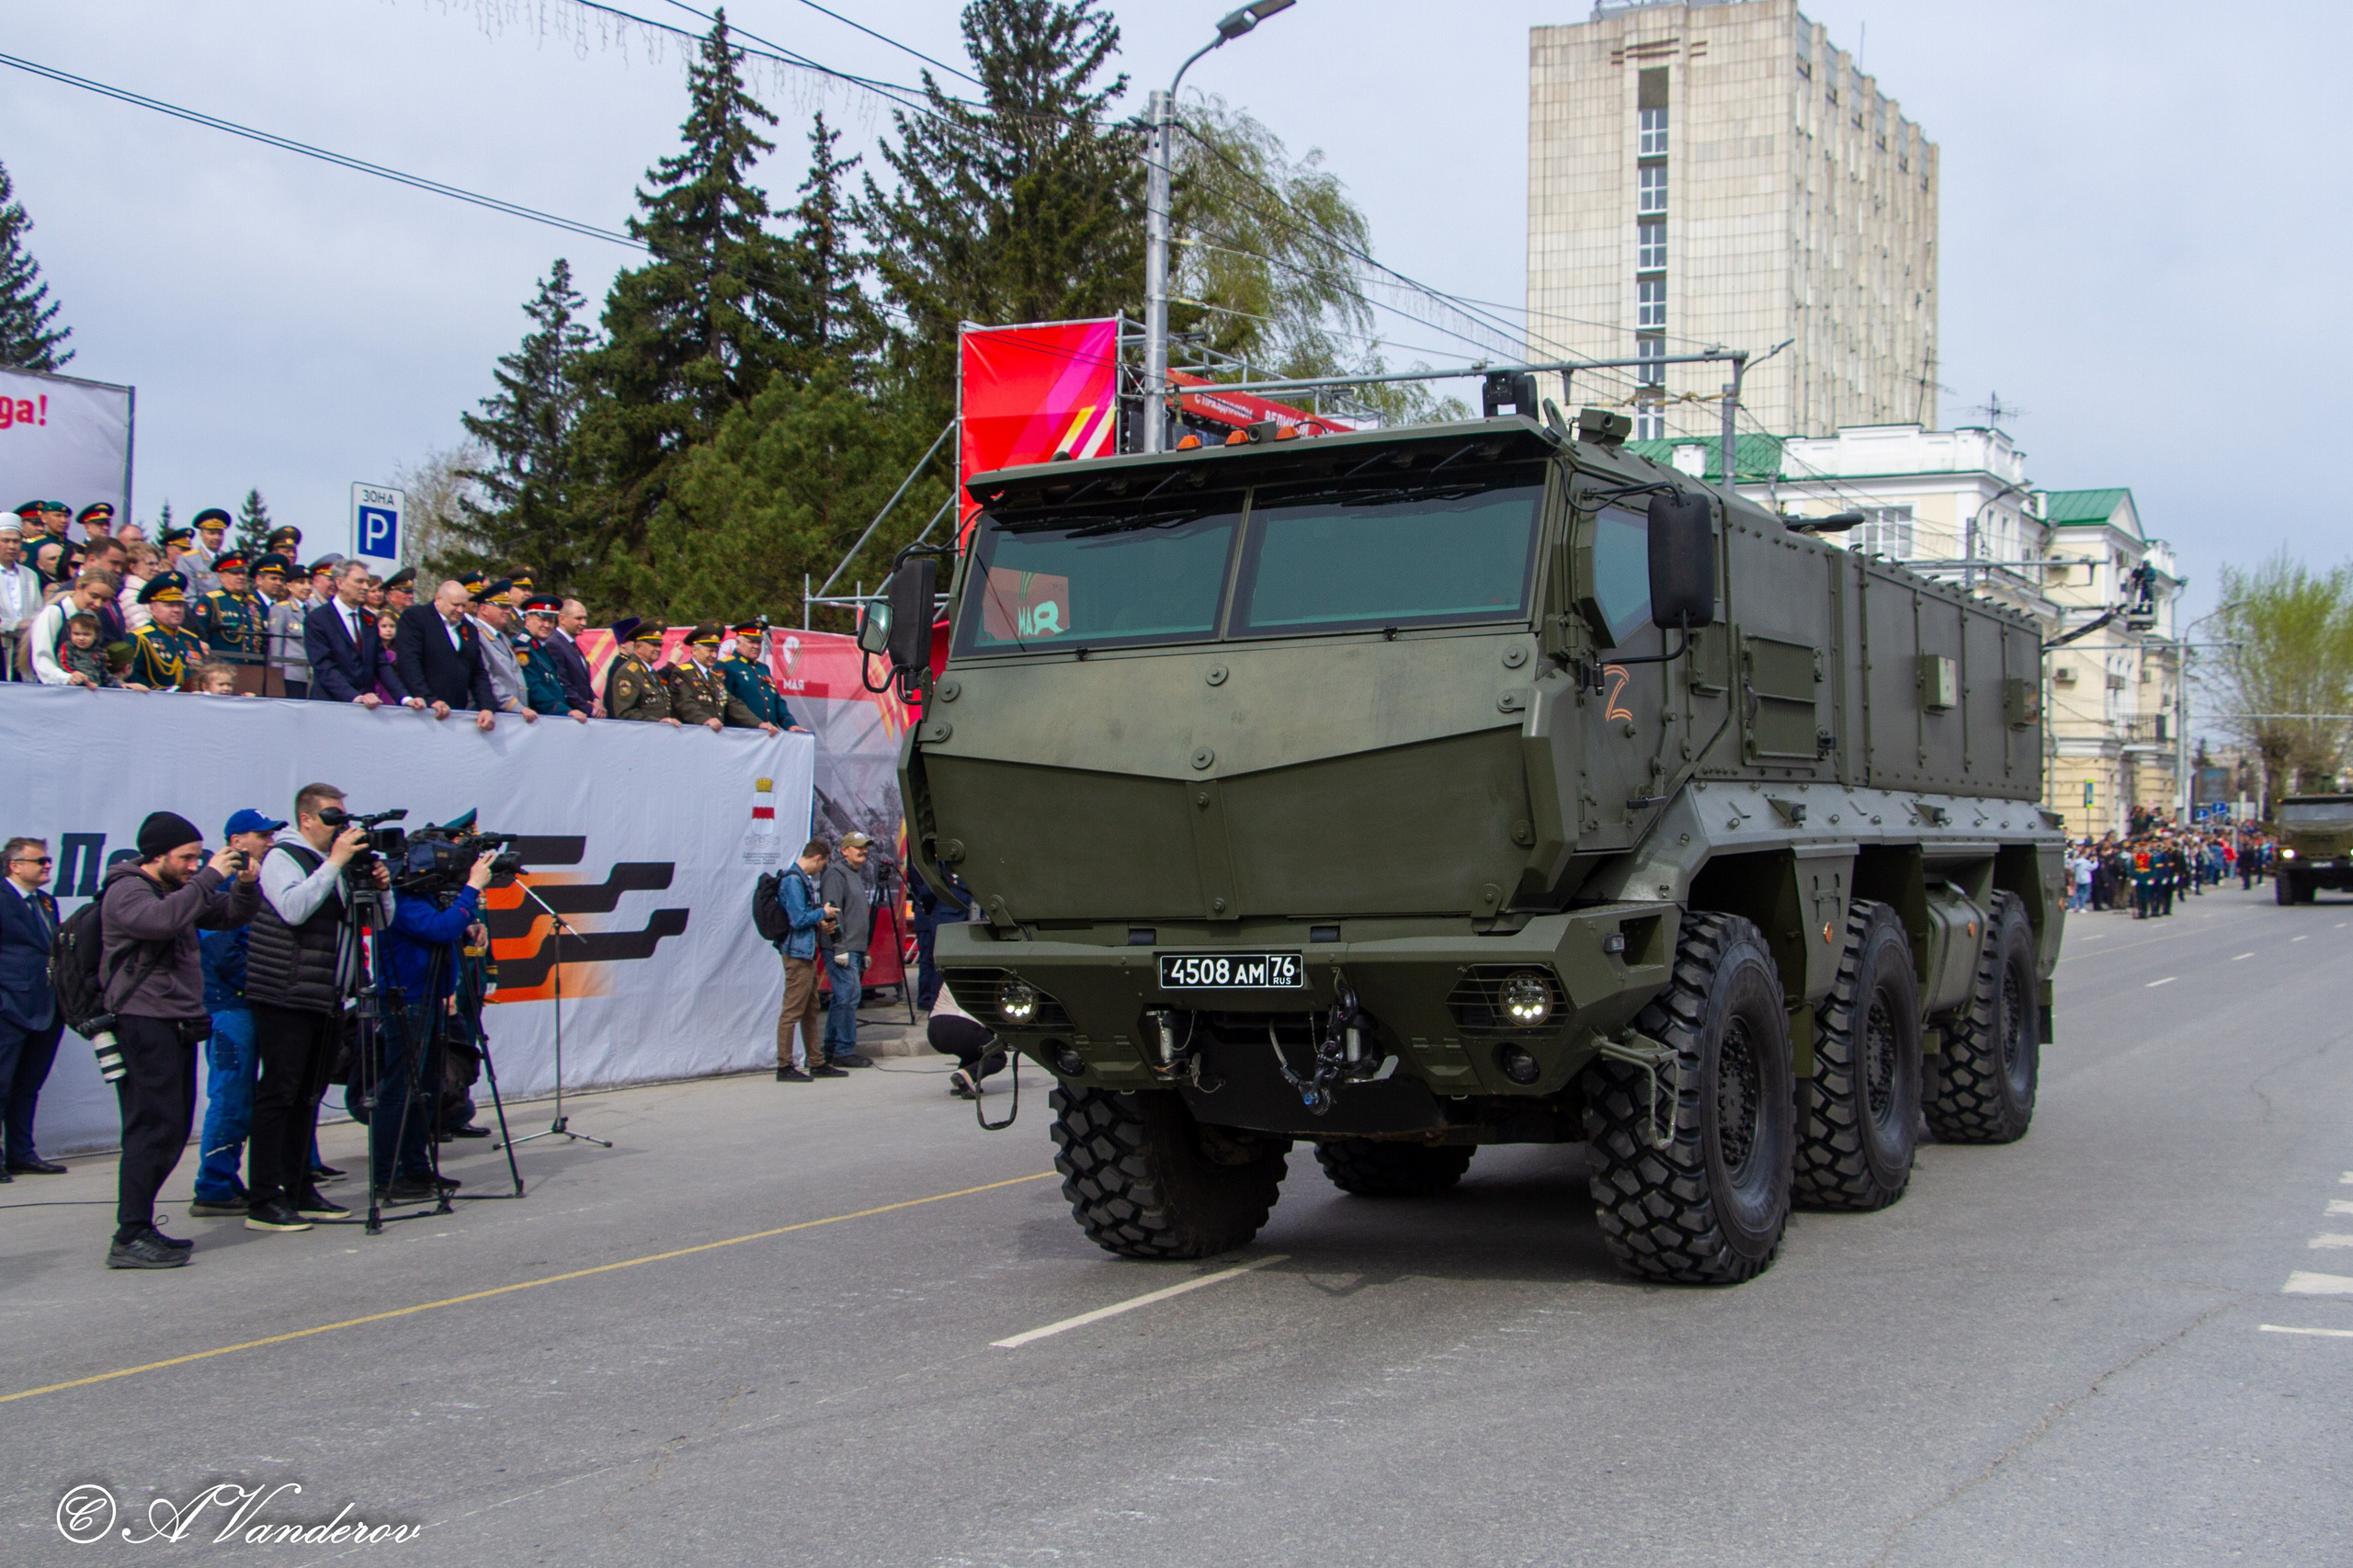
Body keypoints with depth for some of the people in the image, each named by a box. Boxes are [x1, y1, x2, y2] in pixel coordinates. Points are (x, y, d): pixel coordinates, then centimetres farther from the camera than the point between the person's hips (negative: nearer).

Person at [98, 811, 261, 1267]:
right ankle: (130, 1238, -14)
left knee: (173, 1130, 10)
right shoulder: (126, 891, -8)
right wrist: (210, 878, -25)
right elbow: (161, 919, -29)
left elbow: (230, 916, 21)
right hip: (144, 1023, -9)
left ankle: (139, 1227, 15)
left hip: (178, 1024, 9)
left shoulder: (179, 888, 18)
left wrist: (245, 886, 1)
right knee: (155, 1128, -14)